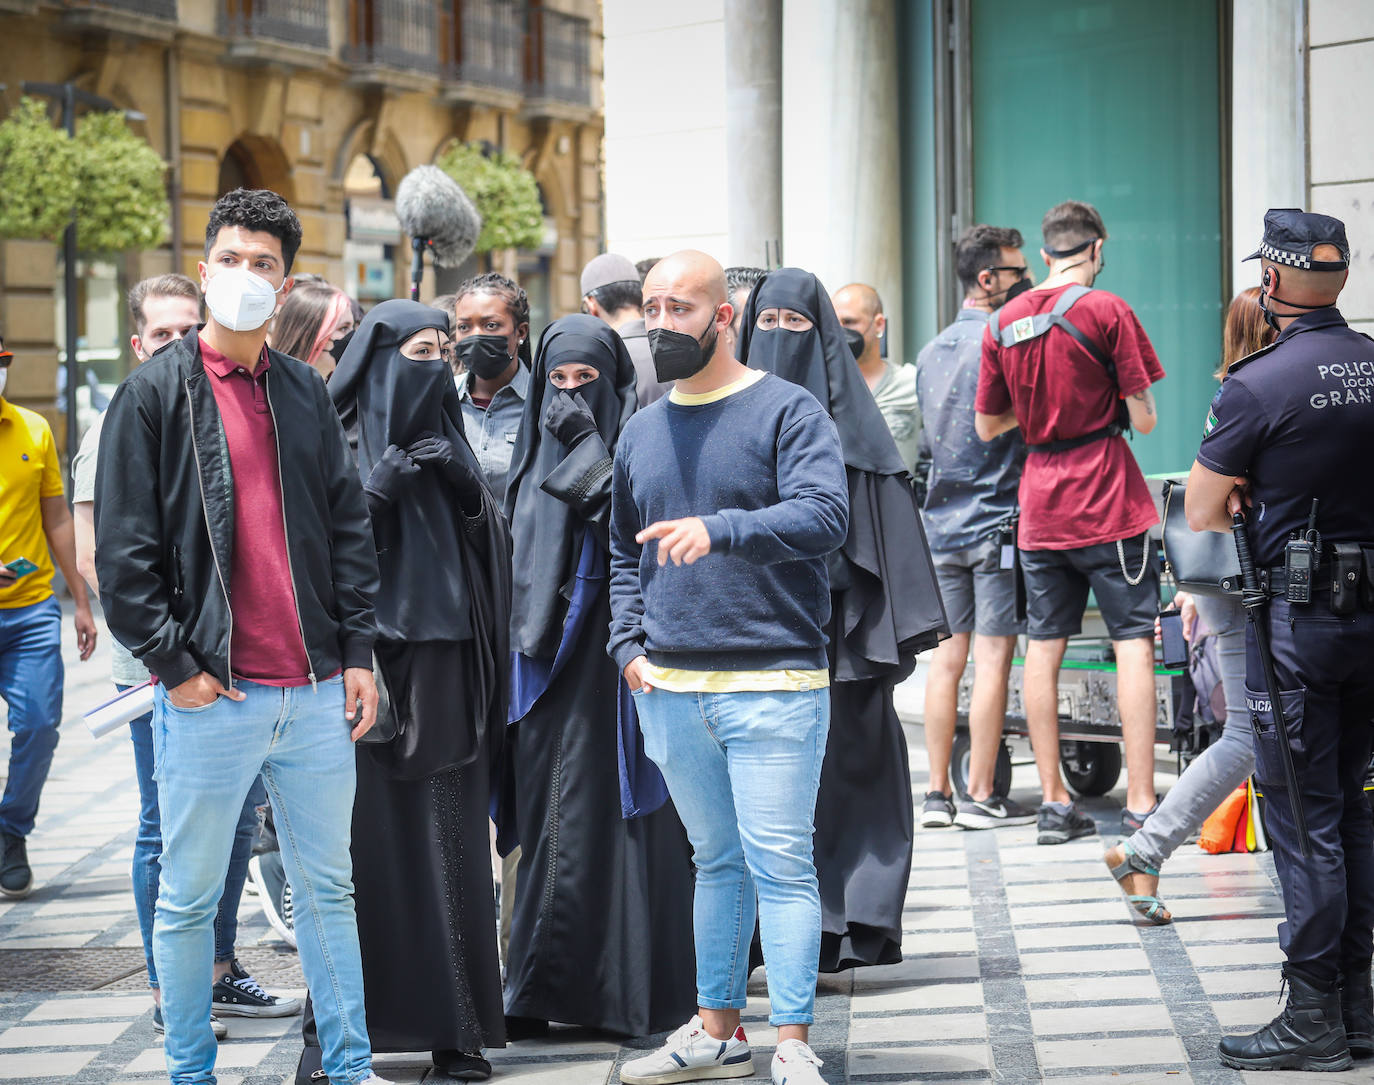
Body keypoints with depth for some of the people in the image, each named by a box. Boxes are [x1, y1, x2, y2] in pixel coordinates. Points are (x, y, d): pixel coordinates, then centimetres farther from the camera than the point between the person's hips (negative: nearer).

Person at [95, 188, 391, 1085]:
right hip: (209, 697, -4)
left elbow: (350, 529, 14)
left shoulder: (307, 393, 12)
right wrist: (173, 664, -9)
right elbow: (124, 550, -5)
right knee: (190, 899, 4)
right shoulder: (156, 393, -2)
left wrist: (358, 650, 7)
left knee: (328, 888, 11)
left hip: (316, 691, 4)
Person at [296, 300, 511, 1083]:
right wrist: (376, 491, -15)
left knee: (451, 847, 1)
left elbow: (493, 549, 10)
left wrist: (466, 485, -6)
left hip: (445, 672, 4)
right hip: (366, 665, -4)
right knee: (362, 847, -6)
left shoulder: (448, 444, 14)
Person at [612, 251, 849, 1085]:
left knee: (780, 864, -7)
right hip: (670, 687, 6)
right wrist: (628, 642, 8)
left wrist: (721, 529, -30)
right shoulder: (642, 432, 15)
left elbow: (825, 517, -18)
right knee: (716, 859, 14)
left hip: (773, 682, -6)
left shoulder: (788, 412, -4)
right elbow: (624, 553, 24)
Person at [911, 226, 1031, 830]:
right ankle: (981, 797, -2)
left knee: (947, 656, 9)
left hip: (940, 523, 7)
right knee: (993, 657, -3)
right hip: (996, 520, -7)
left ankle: (938, 793, 10)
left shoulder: (930, 354, 14)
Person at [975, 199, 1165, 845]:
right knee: (1133, 643, -2)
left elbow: (987, 426, 12)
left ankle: (1053, 803, 9)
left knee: (1044, 647, 8)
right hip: (1109, 503, -5)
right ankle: (1140, 805, -7)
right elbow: (1143, 420, -9)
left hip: (1040, 507, 5)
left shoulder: (1004, 321, 7)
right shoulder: (1106, 312, -8)